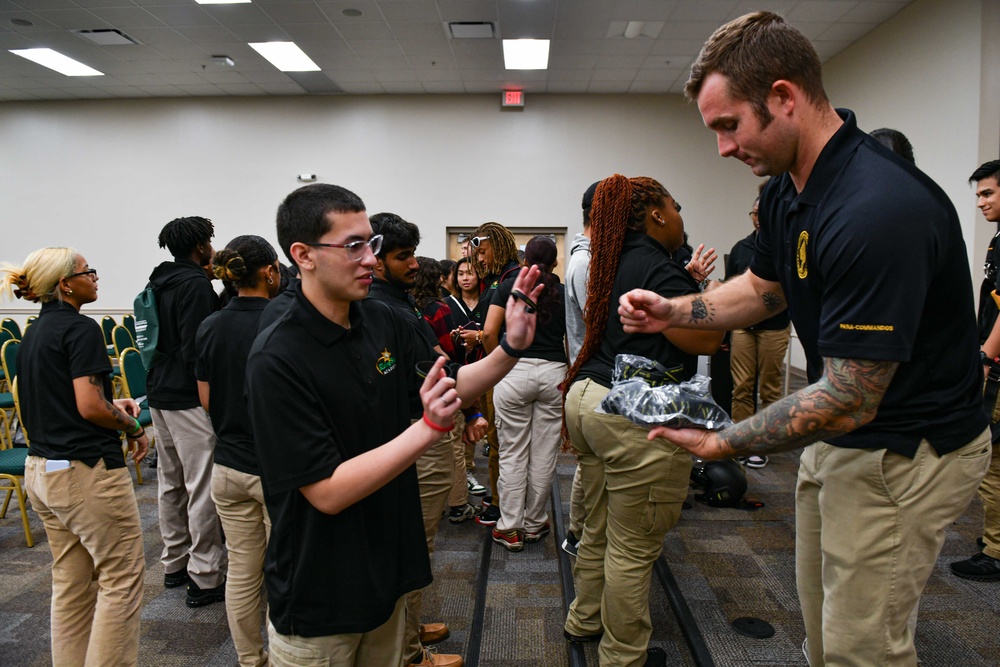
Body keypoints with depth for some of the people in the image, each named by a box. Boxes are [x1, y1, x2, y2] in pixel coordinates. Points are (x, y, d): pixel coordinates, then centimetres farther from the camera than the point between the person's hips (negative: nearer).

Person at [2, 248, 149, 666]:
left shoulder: (34, 332, 13)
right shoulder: (80, 329, -14)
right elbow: (90, 407, -21)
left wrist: (112, 406, 13)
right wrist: (133, 428, -6)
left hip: (42, 470, 9)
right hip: (86, 472, -9)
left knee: (70, 584, 17)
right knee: (122, 579, 2)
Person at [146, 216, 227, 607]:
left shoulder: (159, 282, 13)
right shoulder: (196, 284, -15)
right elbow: (196, 349, -21)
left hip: (159, 393, 10)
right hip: (188, 398, -10)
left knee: (170, 482, 17)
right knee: (203, 487, -4)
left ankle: (175, 563, 29)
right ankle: (206, 578, 1)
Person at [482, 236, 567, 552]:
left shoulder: (509, 286, 4)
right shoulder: (565, 293, 8)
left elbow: (488, 332, -5)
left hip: (514, 372, -1)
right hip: (554, 374, 2)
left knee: (512, 453, 7)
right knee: (544, 453, 10)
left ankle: (510, 528, 13)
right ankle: (534, 523, 22)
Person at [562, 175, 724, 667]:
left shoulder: (615, 261, 14)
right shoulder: (658, 267, -14)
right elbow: (706, 340, -16)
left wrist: (691, 283, 24)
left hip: (587, 399, 10)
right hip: (635, 417, -10)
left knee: (599, 530, 23)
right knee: (633, 548, 5)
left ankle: (584, 621, 39)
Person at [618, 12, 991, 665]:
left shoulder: (878, 211, -31)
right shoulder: (786, 190, -1)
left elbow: (848, 402, -29)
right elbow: (765, 286, 16)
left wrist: (721, 442, -21)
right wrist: (676, 311, 0)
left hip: (906, 451, -9)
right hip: (834, 433, 9)